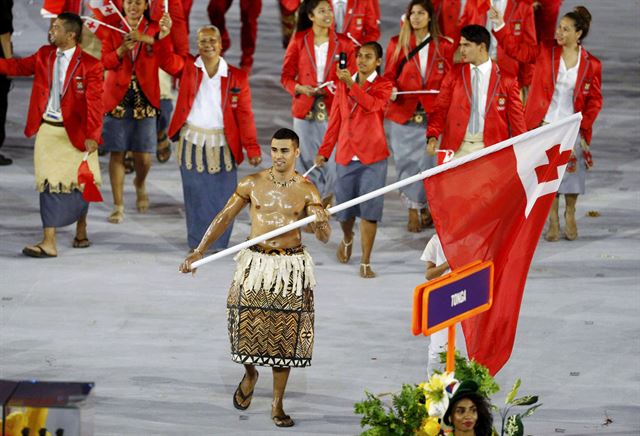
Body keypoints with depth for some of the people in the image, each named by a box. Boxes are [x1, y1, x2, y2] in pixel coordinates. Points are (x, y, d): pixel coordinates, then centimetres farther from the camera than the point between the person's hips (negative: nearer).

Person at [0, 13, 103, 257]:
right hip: (48, 130, 3)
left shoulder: (89, 65, -12)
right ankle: (48, 243, -6)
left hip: (75, 132, -3)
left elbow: (94, 102, -15)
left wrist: (92, 135, -21)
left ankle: (81, 231, 34)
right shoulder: (44, 56, 4)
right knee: (49, 184, -3)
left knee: (78, 182, 12)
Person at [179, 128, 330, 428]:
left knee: (284, 335, 3)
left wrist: (321, 225, -32)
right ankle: (250, 374, 31)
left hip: (291, 268, 0)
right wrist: (198, 252, -5)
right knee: (248, 326, -3)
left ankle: (277, 405, 15)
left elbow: (324, 237, -7)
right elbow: (224, 218, 3)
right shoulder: (252, 184, 1)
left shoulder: (306, 190, -1)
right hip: (256, 265, 0)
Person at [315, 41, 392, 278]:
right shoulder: (342, 86, 11)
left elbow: (372, 104, -22)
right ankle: (347, 239, 43)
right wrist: (324, 151, 8)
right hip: (346, 156, 4)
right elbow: (335, 121, 13)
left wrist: (351, 83, -29)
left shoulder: (383, 86, -1)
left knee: (369, 210, -6)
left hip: (373, 157, -4)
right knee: (343, 209, 10)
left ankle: (366, 263, -1)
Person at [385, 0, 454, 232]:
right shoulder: (397, 44, 6)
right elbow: (389, 76, 8)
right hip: (403, 113, 0)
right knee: (407, 161, 0)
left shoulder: (444, 46, 6)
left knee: (429, 161, -3)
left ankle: (425, 206, 14)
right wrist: (390, 90, -12)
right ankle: (413, 212, 8)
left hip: (433, 115, 0)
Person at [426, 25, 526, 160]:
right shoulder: (454, 74, 9)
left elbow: (516, 118, 5)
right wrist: (433, 137, -8)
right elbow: (440, 109, 7)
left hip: (490, 148, -2)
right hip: (457, 148, 2)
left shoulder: (506, 78, 3)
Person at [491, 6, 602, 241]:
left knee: (572, 172, 4)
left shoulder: (591, 65, -2)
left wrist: (583, 126, -7)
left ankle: (570, 217, 24)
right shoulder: (544, 53, 0)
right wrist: (500, 25, -13)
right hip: (544, 126, 0)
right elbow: (515, 48, -1)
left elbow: (595, 100, 2)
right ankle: (553, 221, 14)